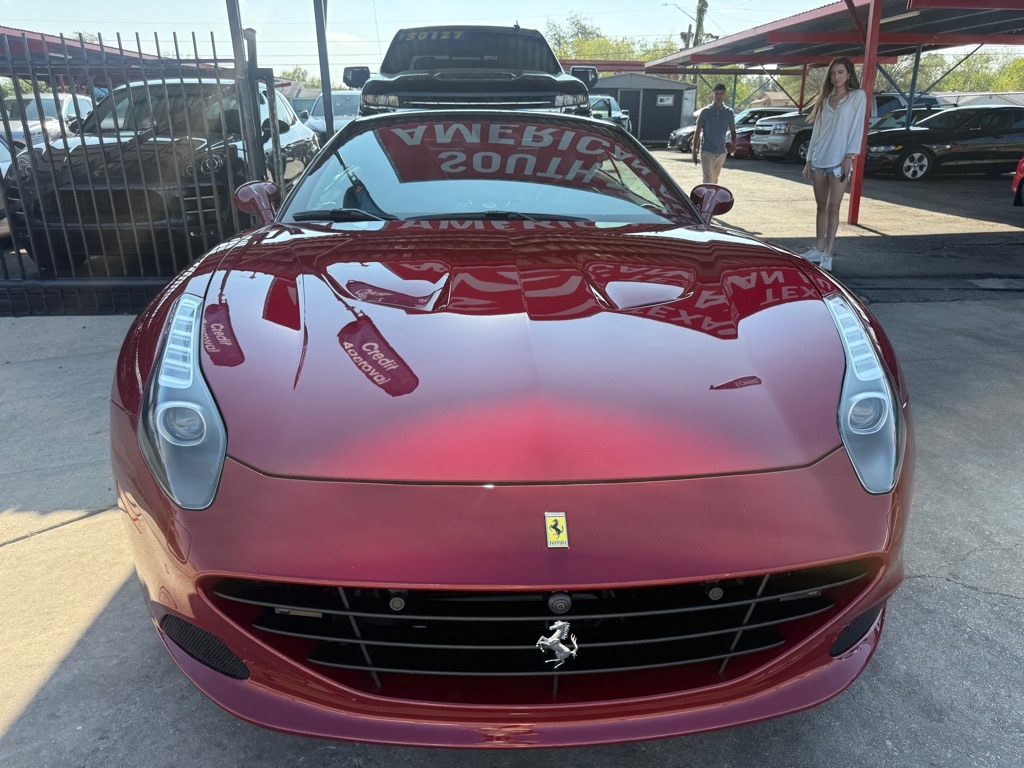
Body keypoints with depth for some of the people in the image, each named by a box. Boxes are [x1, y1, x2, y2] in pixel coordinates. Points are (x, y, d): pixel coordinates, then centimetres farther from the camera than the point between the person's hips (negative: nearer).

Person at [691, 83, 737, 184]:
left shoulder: (729, 112, 5)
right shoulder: (705, 111, -2)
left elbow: (733, 131, 12)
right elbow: (697, 132, 0)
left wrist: (733, 143, -9)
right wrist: (694, 150, -4)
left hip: (721, 152, 4)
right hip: (707, 151, -4)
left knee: (714, 179, 15)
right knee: (708, 179, -13)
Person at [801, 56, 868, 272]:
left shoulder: (858, 95, 3)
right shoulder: (825, 99, 16)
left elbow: (857, 127, -5)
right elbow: (817, 131, 15)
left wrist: (849, 157, -14)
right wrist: (808, 160, 10)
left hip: (839, 160, -5)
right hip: (819, 160, 5)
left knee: (833, 207, -7)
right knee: (821, 206, 8)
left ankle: (827, 255, -6)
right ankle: (818, 250, 14)